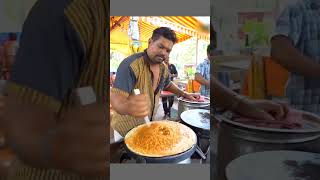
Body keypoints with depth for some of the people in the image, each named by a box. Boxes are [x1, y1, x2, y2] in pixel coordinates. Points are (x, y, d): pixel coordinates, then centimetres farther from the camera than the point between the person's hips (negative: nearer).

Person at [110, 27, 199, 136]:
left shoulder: (163, 68, -1)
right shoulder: (131, 64, -25)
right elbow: (116, 96, -32)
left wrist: (184, 95, 15)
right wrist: (127, 107, -52)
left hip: (148, 125, 6)